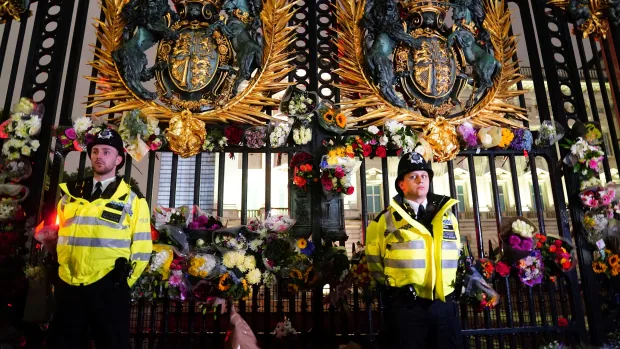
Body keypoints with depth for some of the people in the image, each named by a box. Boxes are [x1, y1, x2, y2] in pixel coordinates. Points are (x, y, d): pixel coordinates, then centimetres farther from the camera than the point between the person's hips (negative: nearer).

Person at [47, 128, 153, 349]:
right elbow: (58, 236, 19)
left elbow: (141, 248, -1)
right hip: (67, 287, 4)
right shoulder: (71, 194, 12)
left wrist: (121, 282, -1)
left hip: (108, 288, -3)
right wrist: (55, 275, 15)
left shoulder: (132, 200, 0)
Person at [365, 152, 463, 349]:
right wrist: (392, 285, 2)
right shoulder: (386, 220, -3)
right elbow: (373, 259, 5)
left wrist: (454, 286, 15)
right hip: (405, 307, -4)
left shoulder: (447, 216, 10)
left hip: (445, 305, 4)